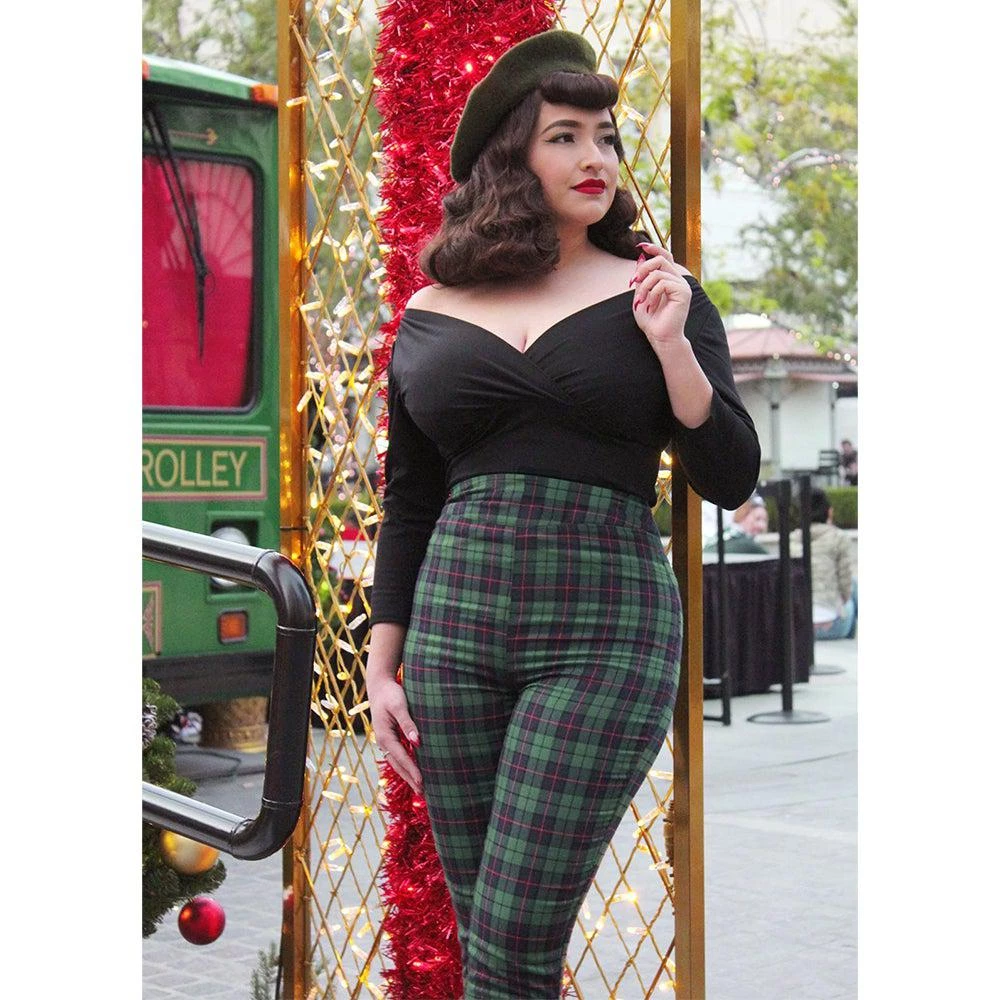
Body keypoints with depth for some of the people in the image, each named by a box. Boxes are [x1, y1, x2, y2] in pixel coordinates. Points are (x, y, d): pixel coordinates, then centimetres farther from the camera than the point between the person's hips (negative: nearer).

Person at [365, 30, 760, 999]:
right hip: (455, 624, 3)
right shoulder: (430, 316, 10)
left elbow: (731, 481, 1)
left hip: (605, 629, -3)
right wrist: (381, 666, 11)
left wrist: (669, 343, -11)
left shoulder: (657, 292, 5)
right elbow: (406, 504, 15)